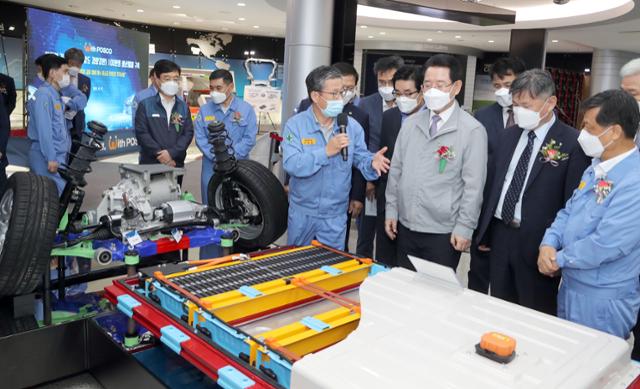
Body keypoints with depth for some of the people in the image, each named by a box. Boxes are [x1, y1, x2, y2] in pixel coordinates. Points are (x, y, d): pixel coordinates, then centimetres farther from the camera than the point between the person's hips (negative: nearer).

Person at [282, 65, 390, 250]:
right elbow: (291, 164, -23)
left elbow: (360, 157, -1)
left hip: (335, 215, 1)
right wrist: (326, 151, -29)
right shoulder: (295, 124, -11)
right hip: (302, 212, -1)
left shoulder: (352, 125, -3)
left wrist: (372, 162, -24)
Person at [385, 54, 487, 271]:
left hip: (443, 233, -4)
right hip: (405, 227, 5)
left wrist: (464, 228, -10)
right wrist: (391, 210, 9)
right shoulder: (410, 124, 6)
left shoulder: (473, 131, -10)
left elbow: (473, 185, -10)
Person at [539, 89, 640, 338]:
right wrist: (548, 244, -8)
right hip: (570, 285, 8)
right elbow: (569, 211, 10)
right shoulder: (596, 168, 7)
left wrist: (559, 259, -13)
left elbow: (607, 244, -28)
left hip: (604, 301, -8)